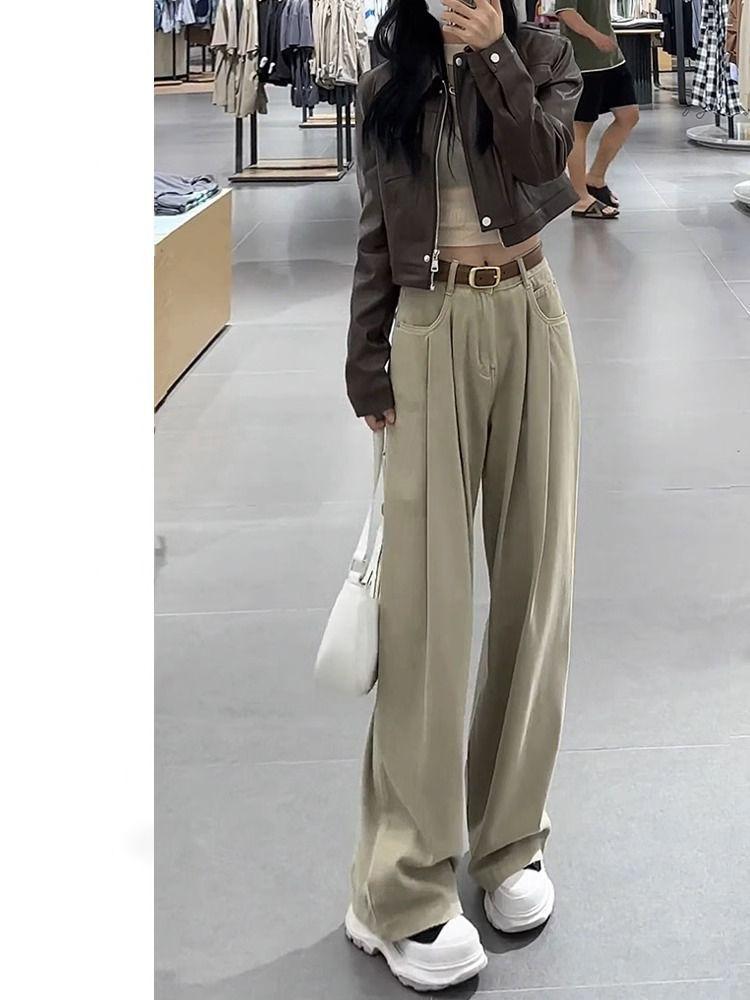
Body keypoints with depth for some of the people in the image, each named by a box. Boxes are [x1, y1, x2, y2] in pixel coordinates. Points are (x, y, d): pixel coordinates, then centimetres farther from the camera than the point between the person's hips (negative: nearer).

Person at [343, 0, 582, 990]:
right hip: (430, 335, -1)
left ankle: (510, 839, 20)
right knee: (426, 592, -5)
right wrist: (366, 370, 1)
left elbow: (543, 157, -13)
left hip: (528, 323, 1)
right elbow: (375, 241, 7)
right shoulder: (386, 88, 8)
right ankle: (406, 889, 1)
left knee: (533, 573, 5)